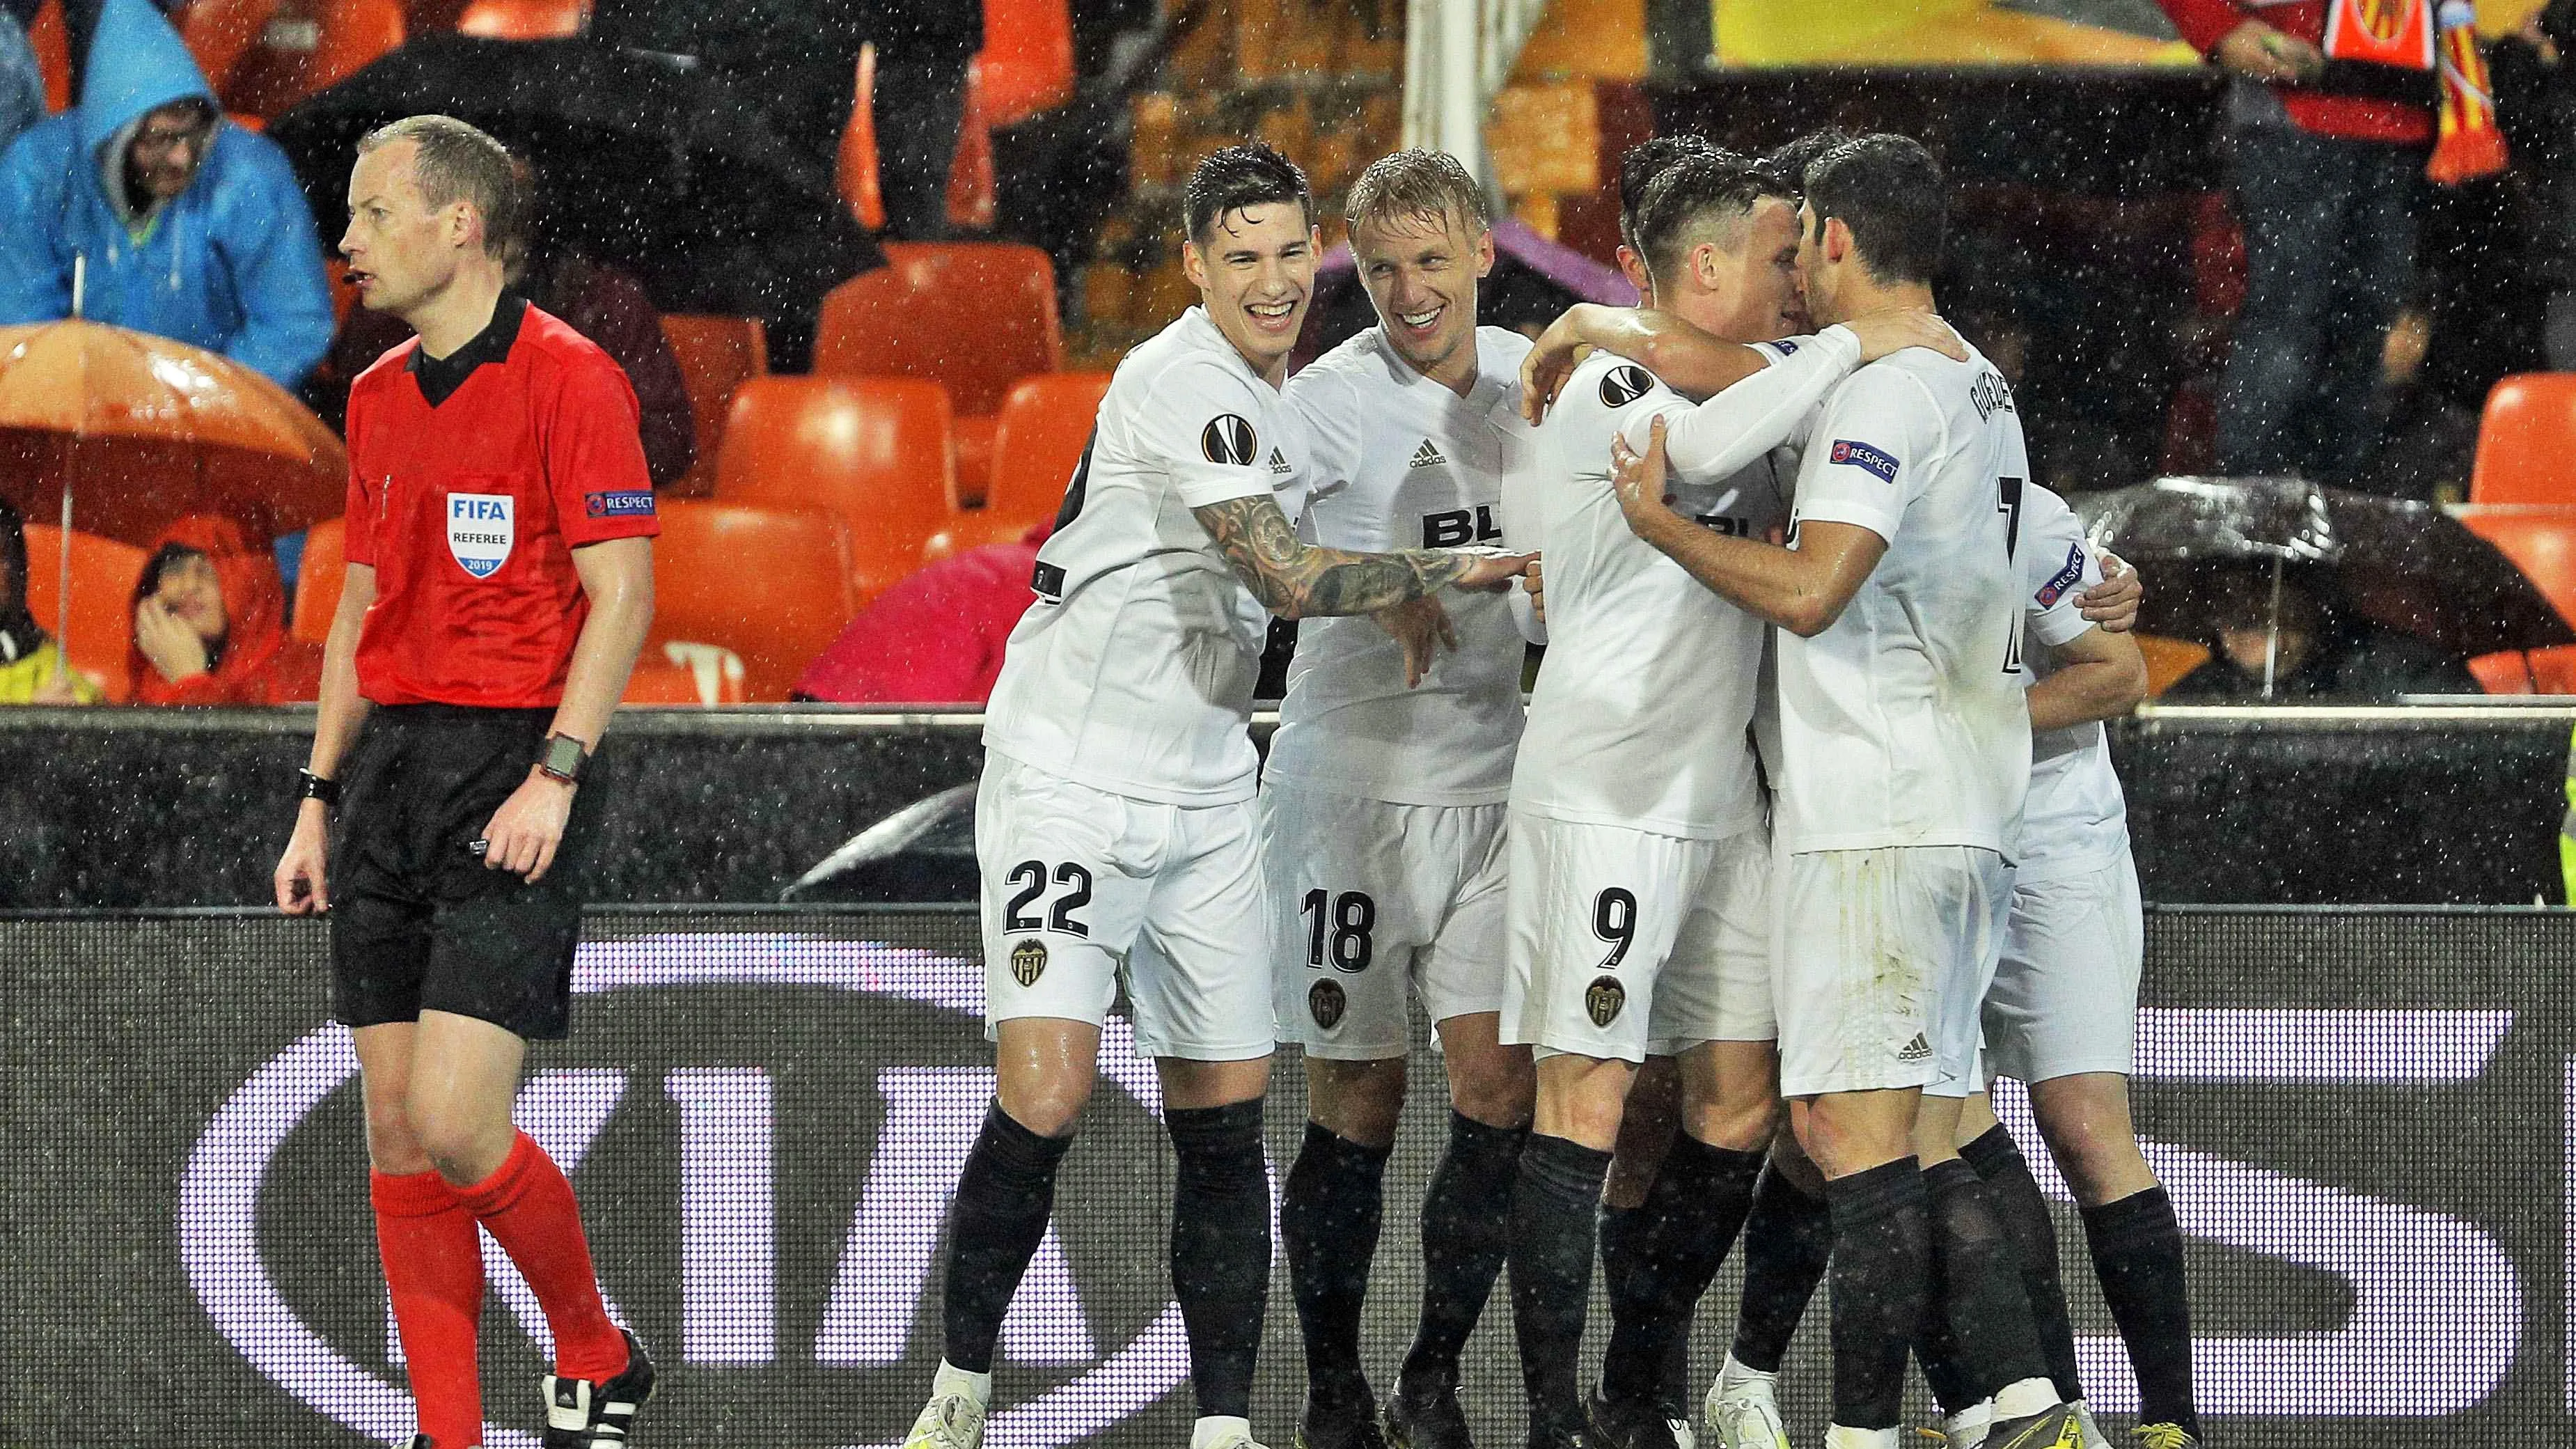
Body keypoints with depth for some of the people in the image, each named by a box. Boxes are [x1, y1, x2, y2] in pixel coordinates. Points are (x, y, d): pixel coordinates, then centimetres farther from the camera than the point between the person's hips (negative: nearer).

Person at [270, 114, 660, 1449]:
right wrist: (320, 800, 16)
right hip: (391, 760, 7)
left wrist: (556, 777, -20)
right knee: (396, 1127, 3)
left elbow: (622, 596, -12)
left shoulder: (567, 378, -9)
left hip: (515, 768, -7)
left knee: (456, 1124, -14)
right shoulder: (380, 398, 15)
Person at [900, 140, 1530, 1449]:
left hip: (1205, 795, 9)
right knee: (1045, 1099, -18)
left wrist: (1397, 605, 14)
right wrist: (1468, 571, -13)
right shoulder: (1185, 382, -17)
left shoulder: (1277, 397, 13)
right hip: (1069, 784, -9)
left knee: (1224, 1124, 4)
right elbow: (1287, 579, -22)